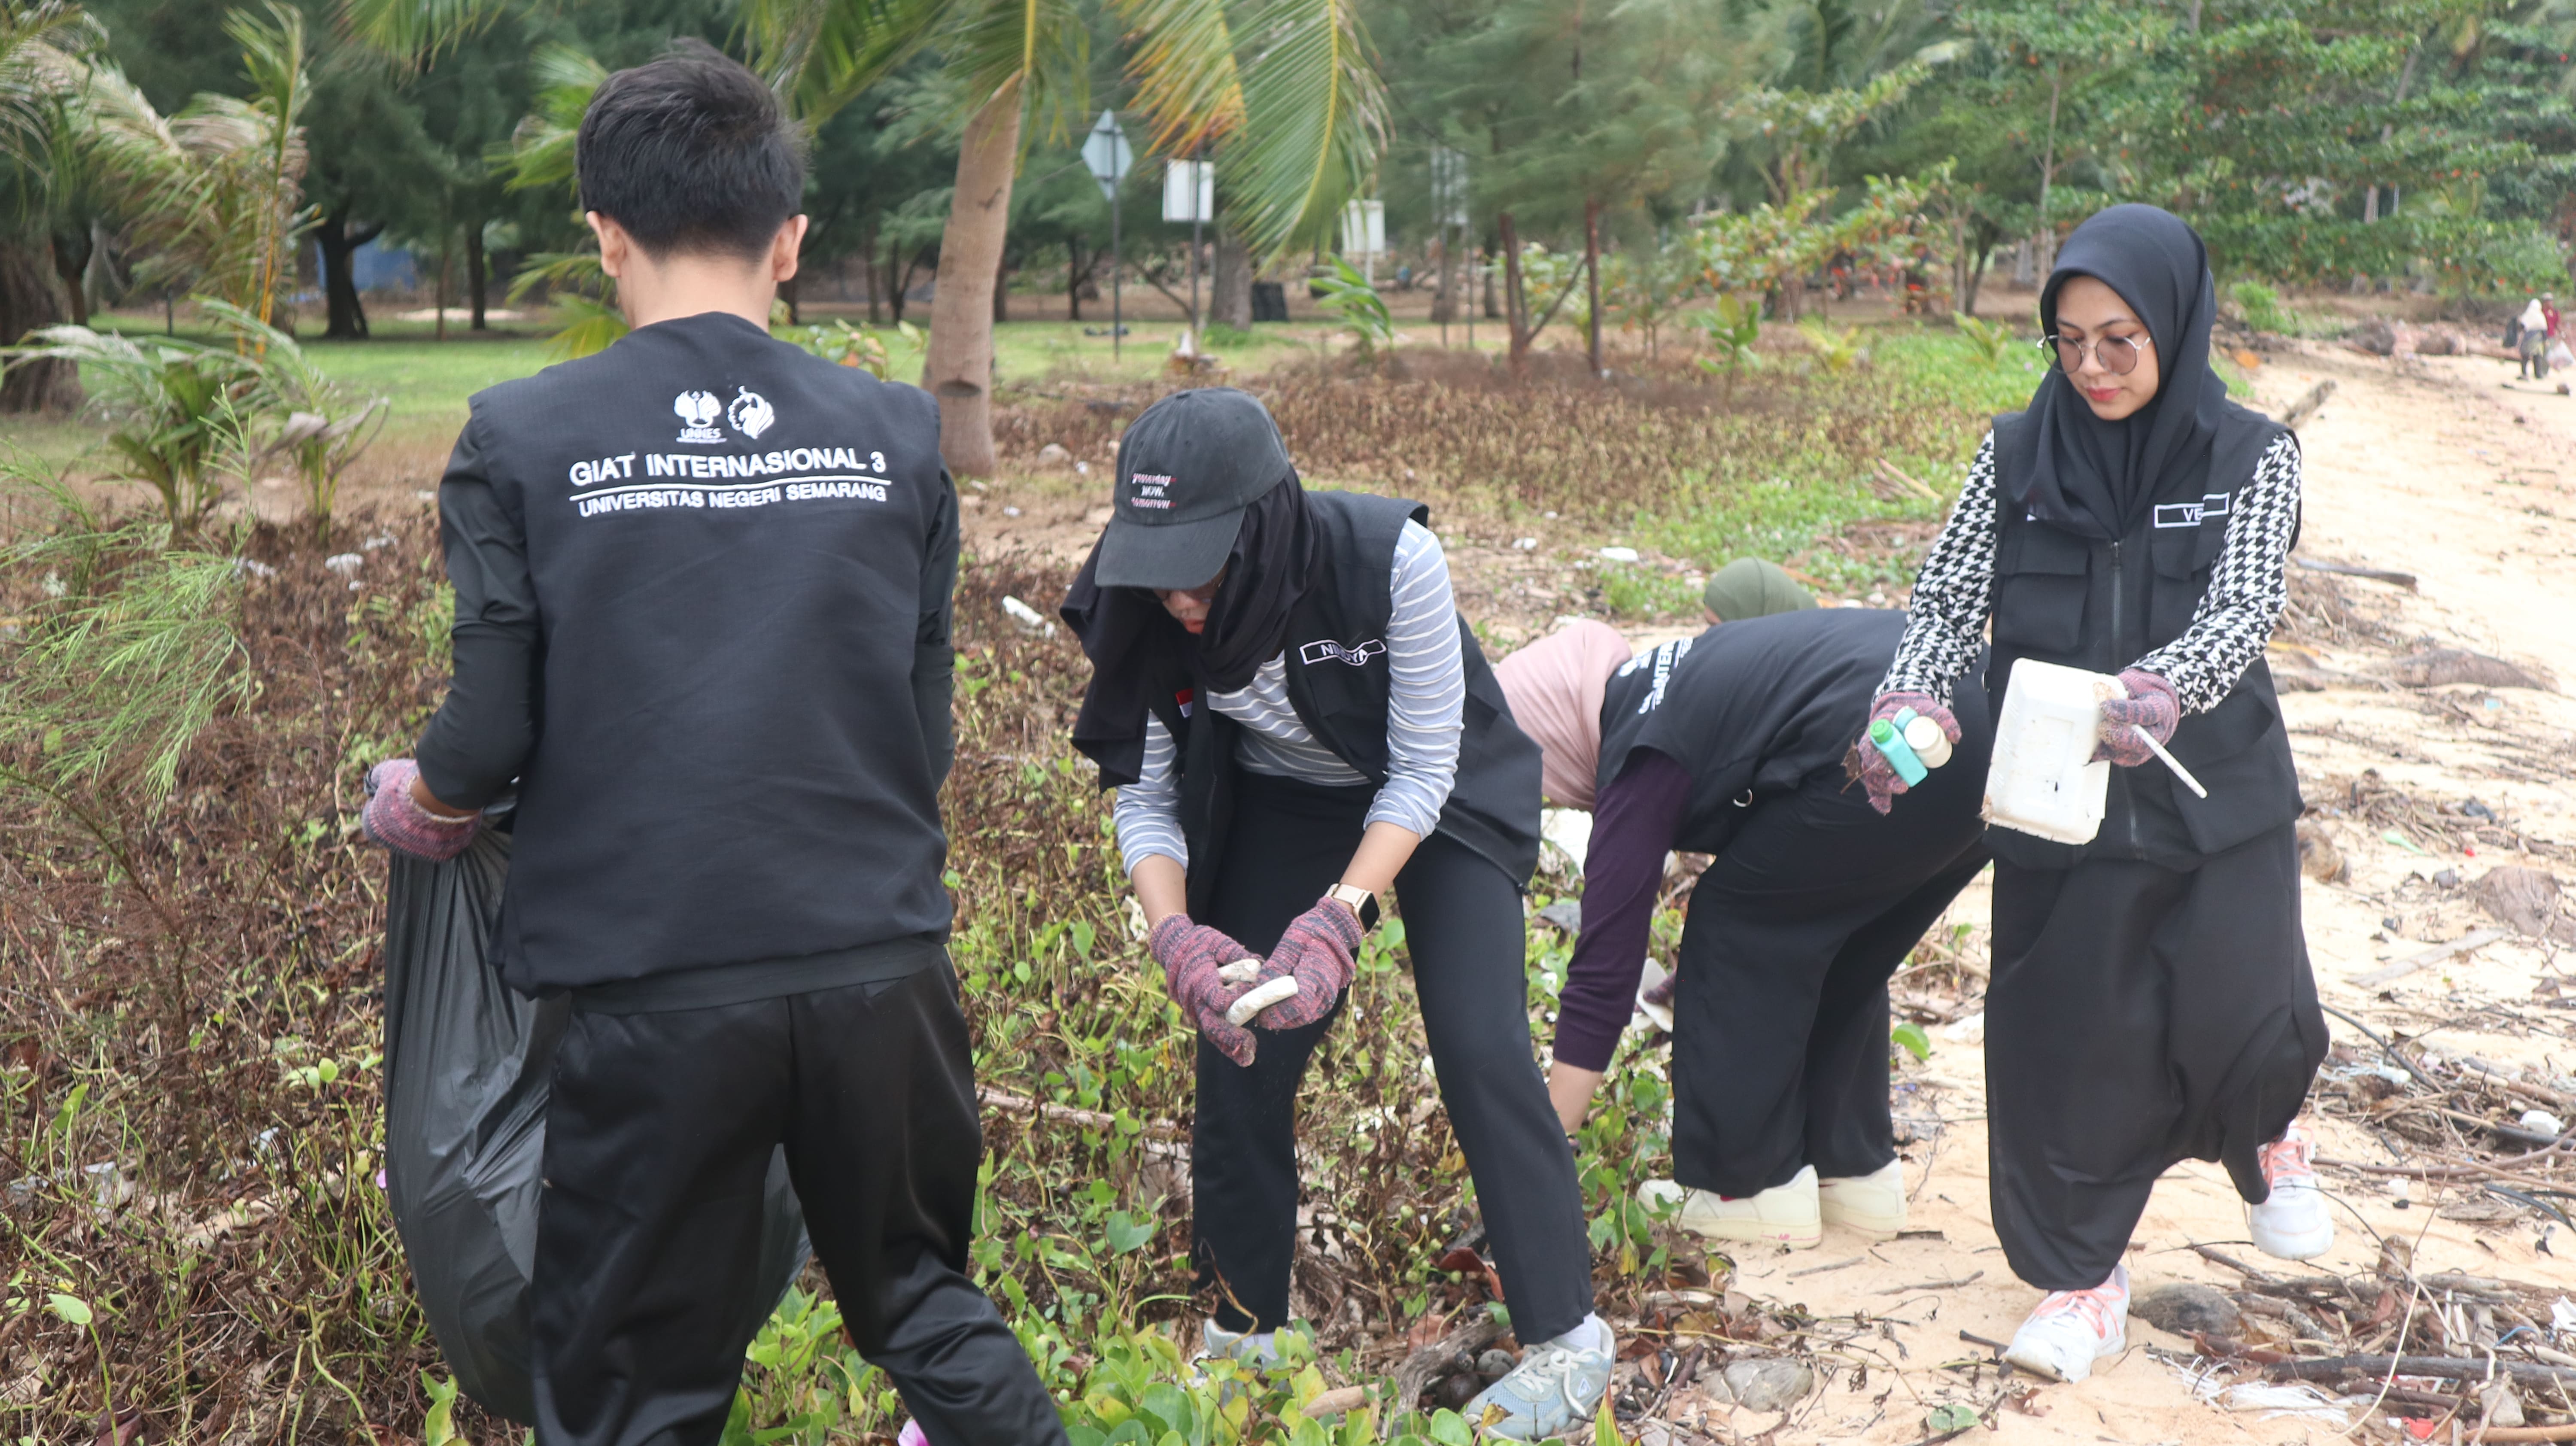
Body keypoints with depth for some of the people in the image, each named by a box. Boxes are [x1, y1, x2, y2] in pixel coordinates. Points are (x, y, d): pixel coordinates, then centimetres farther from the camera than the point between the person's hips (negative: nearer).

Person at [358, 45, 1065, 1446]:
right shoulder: (895, 433, 2)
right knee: (922, 1296, 23)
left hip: (649, 978, -2)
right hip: (880, 959, 3)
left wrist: (415, 797, 16)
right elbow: (928, 724, 6)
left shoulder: (522, 439, -5)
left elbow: (492, 726, -6)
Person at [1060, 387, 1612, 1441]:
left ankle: (1566, 1336, 3)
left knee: (1479, 1049, -14)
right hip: (1282, 805, 3)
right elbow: (1144, 794, -14)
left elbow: (1424, 769, -26)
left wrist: (1339, 918, -37)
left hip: (1439, 798, -3)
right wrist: (1176, 936, -32)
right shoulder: (1143, 614, -25)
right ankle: (1242, 1333, 19)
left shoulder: (1391, 558, -36)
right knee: (1239, 1052, -3)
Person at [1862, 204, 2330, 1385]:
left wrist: (2158, 692, -39)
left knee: (2238, 1022, -4)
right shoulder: (2017, 457, 0)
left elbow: (2243, 609, -17)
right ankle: (2082, 1273, 24)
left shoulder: (2249, 460, -4)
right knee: (2064, 1032, 4)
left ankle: (2263, 1133, 34)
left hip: (2214, 798, -1)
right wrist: (1913, 703, -26)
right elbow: (1949, 599, -5)